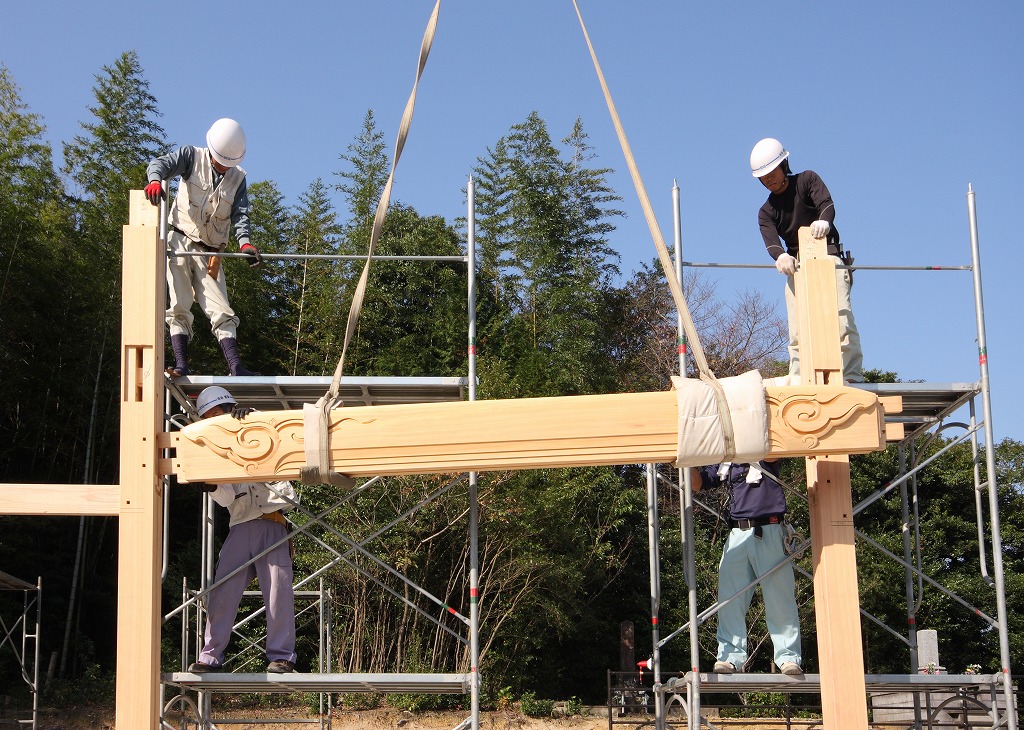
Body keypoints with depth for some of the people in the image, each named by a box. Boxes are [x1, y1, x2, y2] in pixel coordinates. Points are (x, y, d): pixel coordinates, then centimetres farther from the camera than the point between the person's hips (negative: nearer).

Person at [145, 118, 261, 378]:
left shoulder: (238, 178, 9)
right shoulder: (192, 157, 2)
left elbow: (240, 214, -2)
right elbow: (161, 163, -14)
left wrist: (244, 241, -23)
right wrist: (155, 179, -39)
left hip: (210, 253, 3)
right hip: (180, 242, -3)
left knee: (222, 312, -4)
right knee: (179, 307, -10)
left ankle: (236, 367, -9)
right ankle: (181, 365, -12)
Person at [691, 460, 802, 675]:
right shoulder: (724, 462, 19)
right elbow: (697, 483, 16)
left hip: (769, 531, -5)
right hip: (737, 534, 5)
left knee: (779, 599, -3)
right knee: (729, 599, -1)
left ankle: (788, 658, 1)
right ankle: (731, 656, 2)